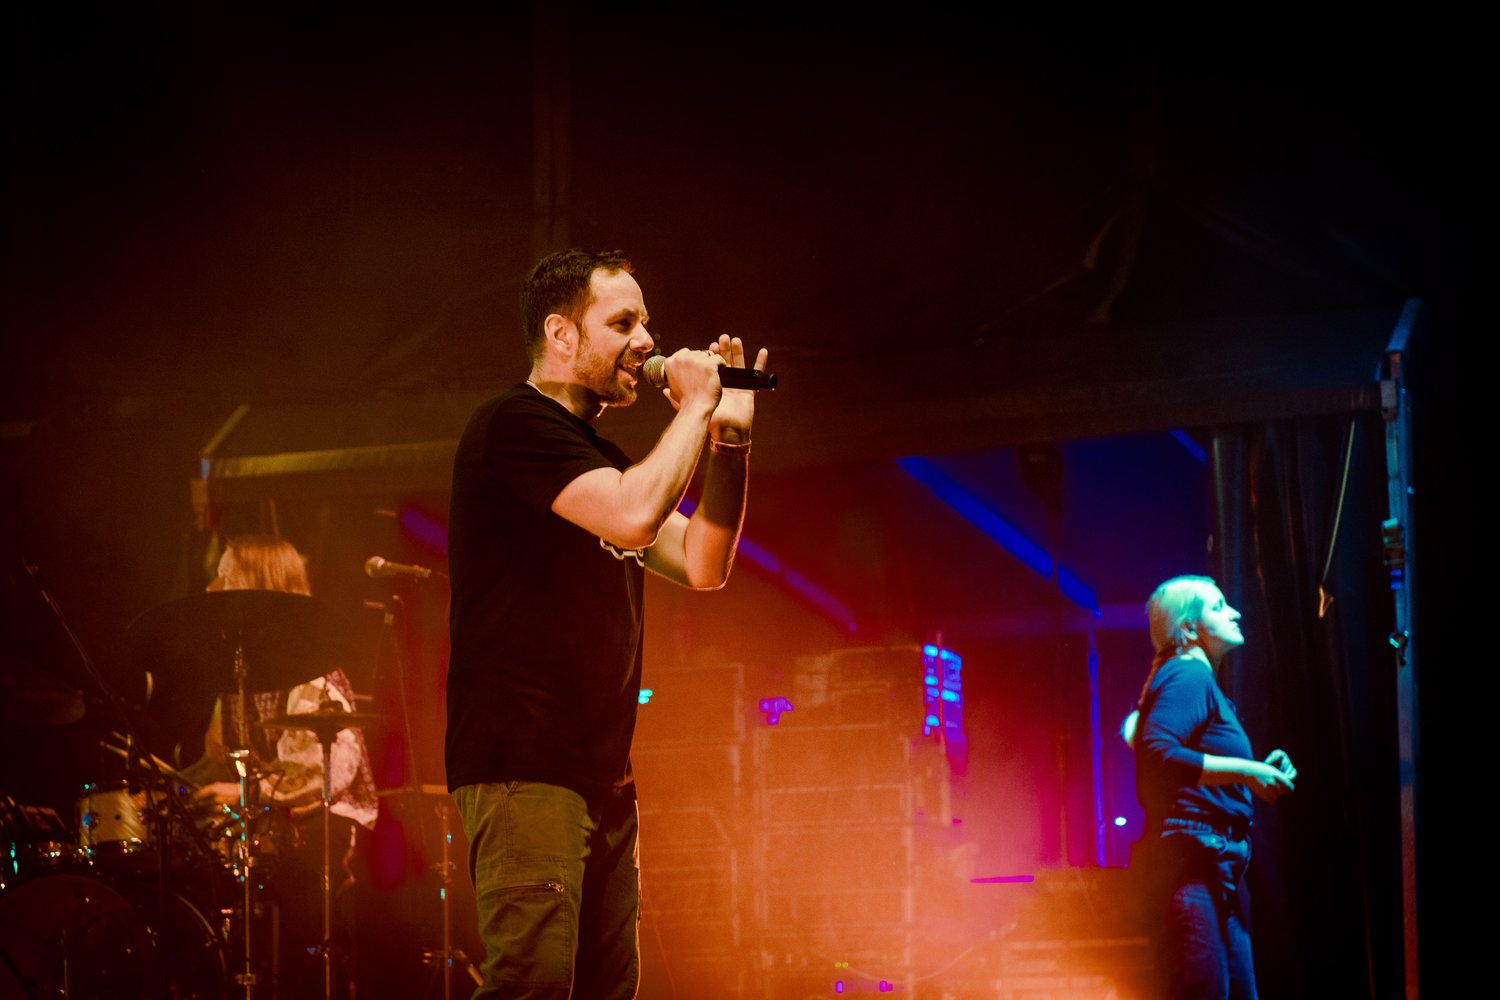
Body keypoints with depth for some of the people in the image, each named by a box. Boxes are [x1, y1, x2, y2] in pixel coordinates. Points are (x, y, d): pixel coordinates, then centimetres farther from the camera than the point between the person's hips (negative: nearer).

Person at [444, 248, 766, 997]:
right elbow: (634, 514, -22)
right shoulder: (516, 425, -8)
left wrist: (729, 438, 7)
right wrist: (694, 410, -8)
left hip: (599, 770, 10)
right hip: (521, 765, -9)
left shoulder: (598, 454, 21)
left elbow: (702, 565, 15)